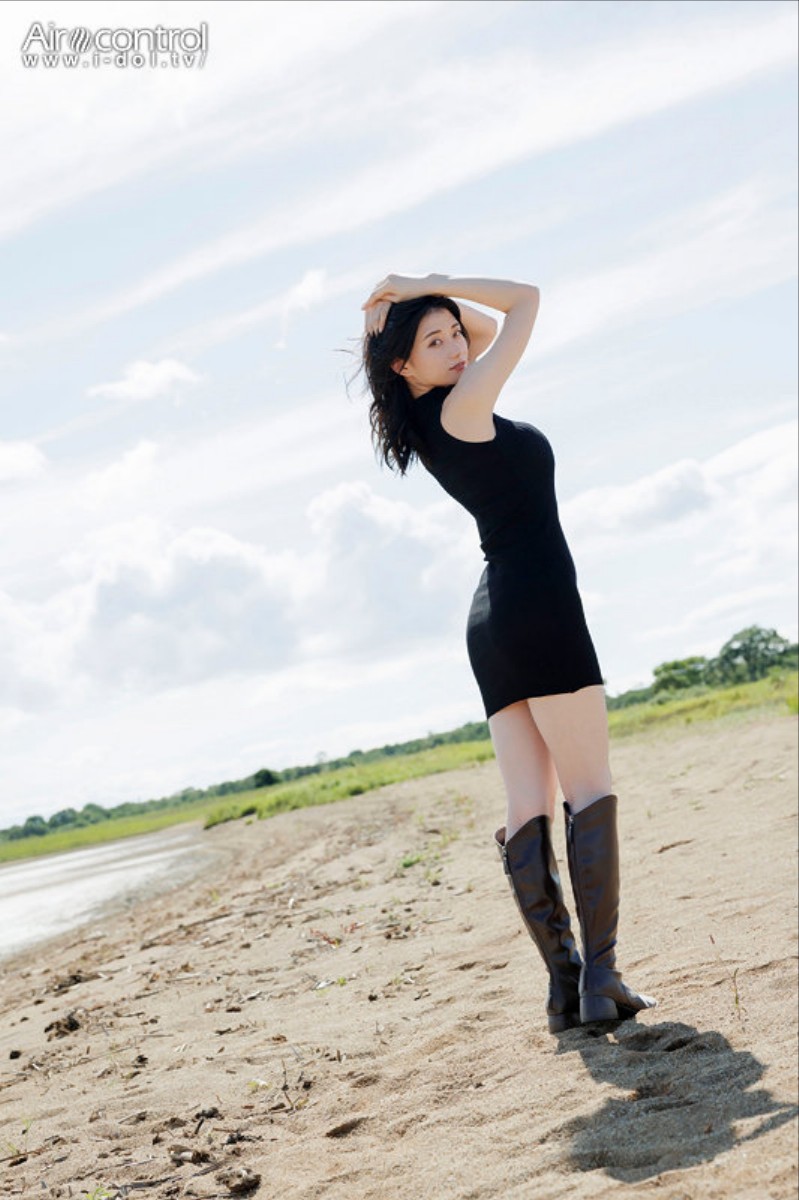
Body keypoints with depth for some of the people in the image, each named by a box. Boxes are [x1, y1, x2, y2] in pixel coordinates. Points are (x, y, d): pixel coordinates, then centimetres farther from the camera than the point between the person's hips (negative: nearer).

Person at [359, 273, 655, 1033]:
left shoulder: (430, 421, 15)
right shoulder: (461, 406, -8)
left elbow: (491, 328, 29)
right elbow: (526, 300, -2)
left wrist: (426, 296, 16)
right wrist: (427, 287, 2)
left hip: (492, 622, 9)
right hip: (538, 606, -9)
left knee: (528, 807, 1)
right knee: (590, 791, -9)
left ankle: (565, 984, 0)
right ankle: (601, 976, -13)